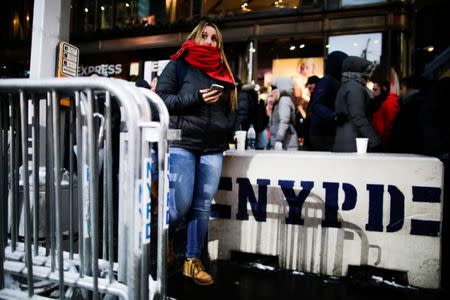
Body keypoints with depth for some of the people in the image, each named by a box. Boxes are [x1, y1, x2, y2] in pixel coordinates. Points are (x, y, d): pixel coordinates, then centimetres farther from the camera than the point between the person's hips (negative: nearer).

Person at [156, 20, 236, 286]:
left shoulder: (223, 71, 18)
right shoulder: (178, 65, 5)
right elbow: (161, 99, -4)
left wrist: (228, 132, 7)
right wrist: (196, 98, -14)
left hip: (213, 149, 5)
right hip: (182, 144, -4)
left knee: (203, 206, 5)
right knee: (180, 206, -7)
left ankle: (193, 261, 17)